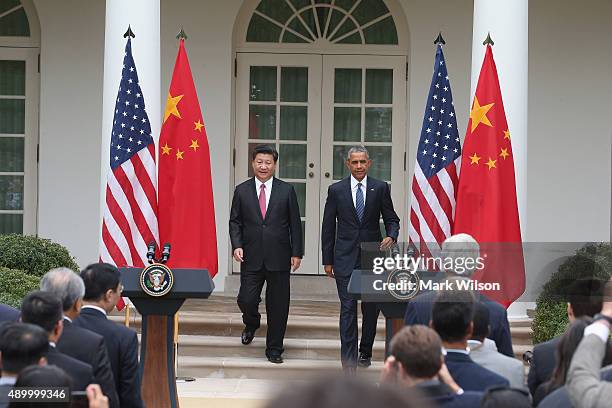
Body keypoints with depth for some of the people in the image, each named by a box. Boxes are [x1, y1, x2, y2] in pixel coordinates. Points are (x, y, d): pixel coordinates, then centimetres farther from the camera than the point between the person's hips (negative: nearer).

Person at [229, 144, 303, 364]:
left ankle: (274, 349, 15)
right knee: (246, 299, -6)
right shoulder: (242, 191, 6)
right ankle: (252, 323, 29)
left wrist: (297, 253, -1)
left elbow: (294, 223, 5)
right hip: (251, 257, 0)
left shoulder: (286, 190, 4)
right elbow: (235, 221, 8)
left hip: (279, 257, 0)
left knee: (278, 306, 3)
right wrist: (237, 245, -8)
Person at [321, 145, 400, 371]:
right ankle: (349, 360, -6)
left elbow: (391, 219, 9)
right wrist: (327, 260, 5)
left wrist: (391, 236, -14)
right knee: (348, 309, -6)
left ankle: (366, 352, 28)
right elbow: (328, 227, 7)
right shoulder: (336, 190, 3)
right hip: (345, 258, -1)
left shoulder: (380, 188, 3)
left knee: (371, 308, 8)